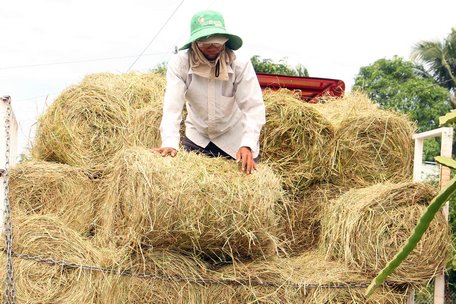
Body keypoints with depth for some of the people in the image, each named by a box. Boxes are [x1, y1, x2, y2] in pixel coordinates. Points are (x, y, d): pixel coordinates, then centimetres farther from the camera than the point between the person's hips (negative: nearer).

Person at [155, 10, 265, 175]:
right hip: (197, 137, 1)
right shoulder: (180, 63, -20)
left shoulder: (241, 65, -21)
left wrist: (247, 145, -43)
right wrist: (170, 143, -45)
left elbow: (254, 107, -28)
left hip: (235, 139, -1)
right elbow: (172, 106, -29)